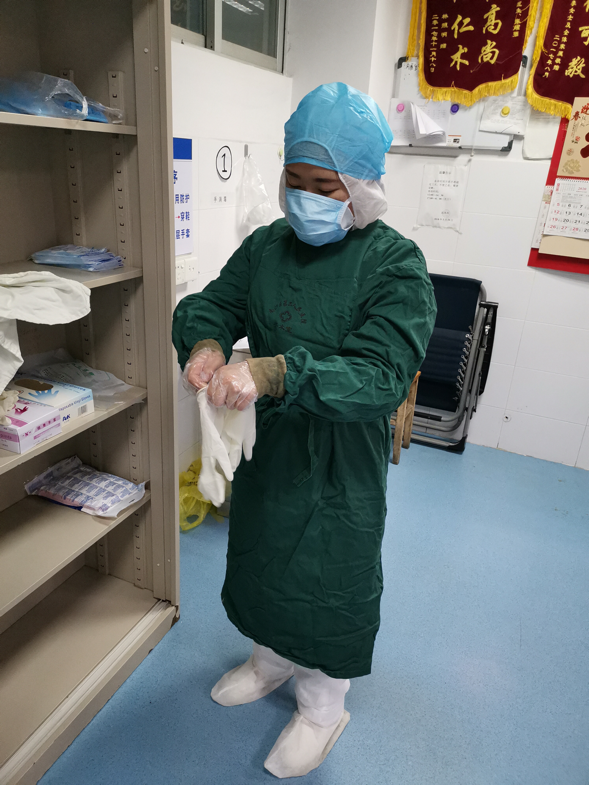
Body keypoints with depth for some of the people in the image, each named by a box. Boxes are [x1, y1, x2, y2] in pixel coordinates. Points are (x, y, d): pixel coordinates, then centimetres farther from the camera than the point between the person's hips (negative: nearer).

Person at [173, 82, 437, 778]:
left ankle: (322, 707, 43)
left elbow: (381, 375, -27)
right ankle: (271, 658, 55)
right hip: (265, 444, 6)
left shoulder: (395, 265, -18)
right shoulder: (267, 245, 0)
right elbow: (209, 304, 3)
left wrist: (276, 372, -42)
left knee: (330, 581, 13)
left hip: (342, 463, -5)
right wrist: (205, 340, -22)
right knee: (259, 557, 24)